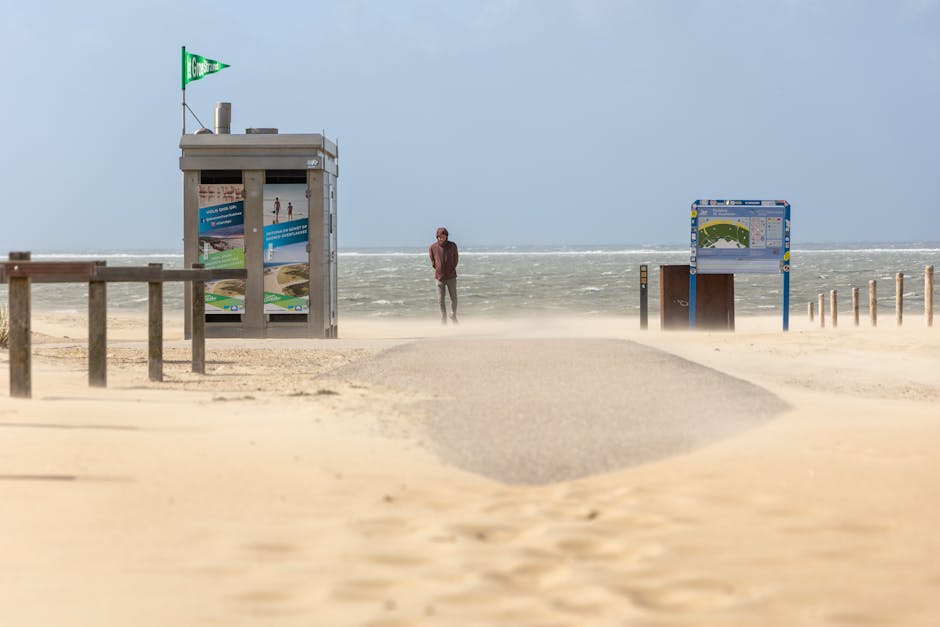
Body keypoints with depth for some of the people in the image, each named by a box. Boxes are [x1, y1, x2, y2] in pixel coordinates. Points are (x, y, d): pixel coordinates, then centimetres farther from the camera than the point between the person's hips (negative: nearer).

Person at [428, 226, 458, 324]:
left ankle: (453, 317, 23)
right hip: (439, 277, 0)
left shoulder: (452, 246, -6)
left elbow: (455, 260, 6)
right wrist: (439, 270, 6)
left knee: (454, 298, 4)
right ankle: (443, 319, 10)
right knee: (441, 299, 2)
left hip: (451, 276, 0)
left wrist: (451, 270, 6)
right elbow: (433, 261, 7)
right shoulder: (432, 247, -6)